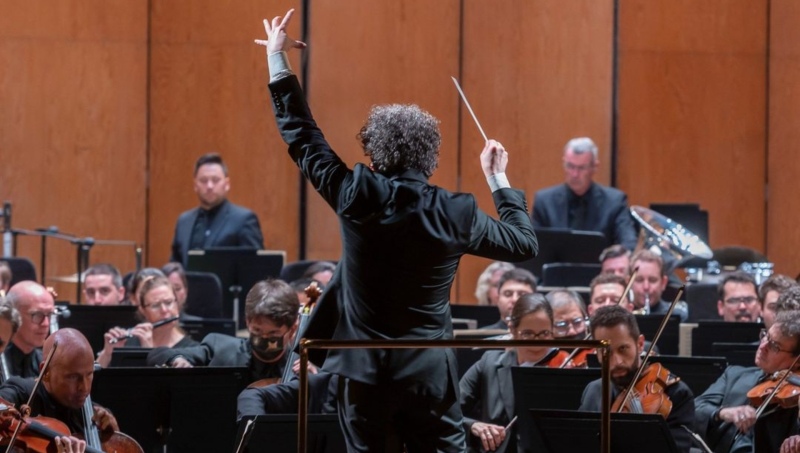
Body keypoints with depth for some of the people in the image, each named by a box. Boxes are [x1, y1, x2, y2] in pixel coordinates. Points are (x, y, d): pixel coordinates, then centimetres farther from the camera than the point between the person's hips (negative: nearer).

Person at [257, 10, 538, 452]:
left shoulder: (356, 196, -8)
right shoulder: (457, 214, -8)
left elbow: (301, 135, 4)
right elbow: (524, 243, 8)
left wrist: (278, 59, 13)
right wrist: (498, 179, 18)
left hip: (365, 369, 0)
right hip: (429, 372, 0)